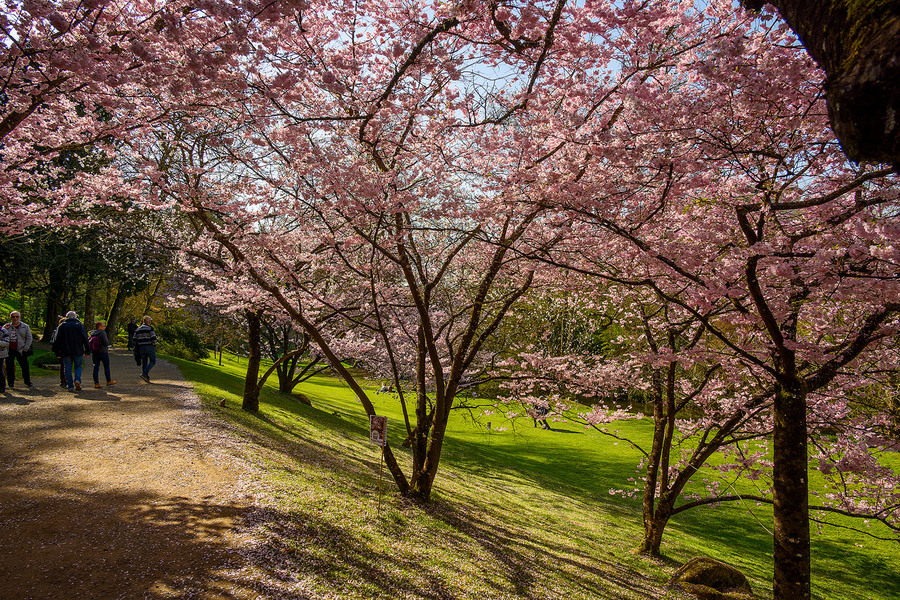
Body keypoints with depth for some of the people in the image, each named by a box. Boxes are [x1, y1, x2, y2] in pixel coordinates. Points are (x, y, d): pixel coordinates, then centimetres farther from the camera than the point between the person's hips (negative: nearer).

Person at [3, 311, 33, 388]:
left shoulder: (25, 327, 6)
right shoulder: (6, 326, 8)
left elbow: (29, 338, 6)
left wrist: (25, 349, -3)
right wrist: (5, 330, -12)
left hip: (20, 350, -1)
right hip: (9, 350, 1)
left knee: (25, 366, -1)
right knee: (9, 367, 6)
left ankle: (27, 381, 10)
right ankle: (11, 382, 17)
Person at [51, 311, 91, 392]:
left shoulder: (62, 326, 4)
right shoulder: (79, 325, 2)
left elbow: (57, 340, 3)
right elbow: (85, 339, -1)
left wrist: (56, 352, 9)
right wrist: (87, 351, 2)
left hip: (66, 352, 0)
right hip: (78, 352, 0)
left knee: (68, 369, 6)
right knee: (78, 366, 14)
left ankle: (70, 386, 3)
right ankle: (77, 380, -10)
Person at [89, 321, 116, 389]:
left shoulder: (92, 333, 5)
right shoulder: (102, 333, -13)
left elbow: (88, 341, 5)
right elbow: (106, 342, -21)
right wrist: (108, 344, 1)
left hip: (94, 353, 5)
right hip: (103, 352, -5)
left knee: (96, 368, 6)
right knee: (106, 366, 10)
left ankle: (96, 383, 3)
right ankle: (109, 381, 20)